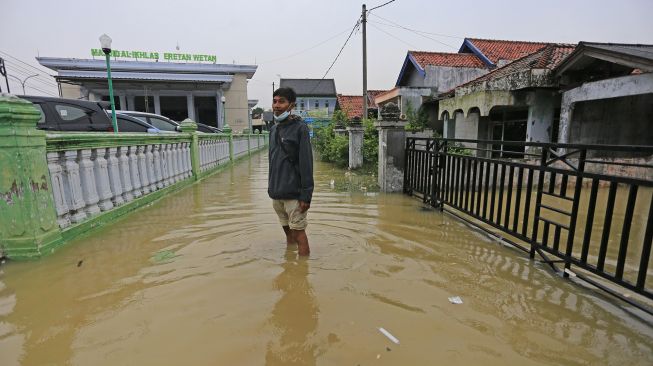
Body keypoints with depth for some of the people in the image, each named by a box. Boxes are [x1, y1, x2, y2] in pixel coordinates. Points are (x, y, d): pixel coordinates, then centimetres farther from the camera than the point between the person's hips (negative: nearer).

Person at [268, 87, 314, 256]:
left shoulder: (300, 128, -9)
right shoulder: (273, 129, 12)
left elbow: (306, 164, -14)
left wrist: (306, 195, -17)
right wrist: (271, 186, 13)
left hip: (293, 193, -6)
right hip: (276, 193, 6)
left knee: (298, 231, 0)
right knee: (287, 230, 16)